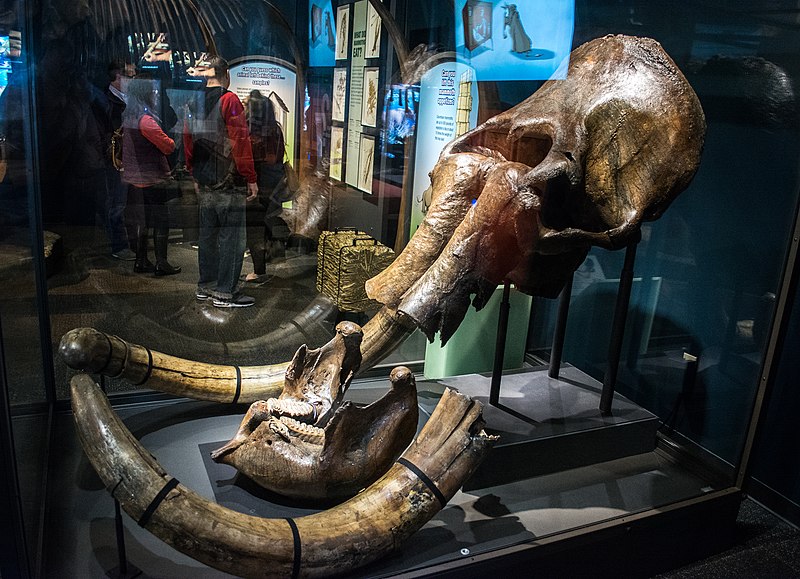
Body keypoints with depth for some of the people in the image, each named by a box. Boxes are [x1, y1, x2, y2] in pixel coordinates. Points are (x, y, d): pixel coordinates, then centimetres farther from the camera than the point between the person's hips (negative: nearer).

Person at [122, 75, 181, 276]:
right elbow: (168, 147, -17)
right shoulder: (146, 120, -18)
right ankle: (161, 263, 3)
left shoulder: (128, 118, 10)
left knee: (142, 221, 14)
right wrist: (172, 140, 0)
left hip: (135, 179, 9)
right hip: (152, 180, -9)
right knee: (161, 221, 0)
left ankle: (141, 261, 20)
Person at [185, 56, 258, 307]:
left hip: (204, 183, 8)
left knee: (207, 234, 15)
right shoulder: (230, 100, -11)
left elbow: (188, 142, 15)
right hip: (228, 183, -8)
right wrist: (251, 179, -12)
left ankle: (205, 286, 24)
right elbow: (240, 142, -16)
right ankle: (225, 292, 1)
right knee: (232, 236, -2)